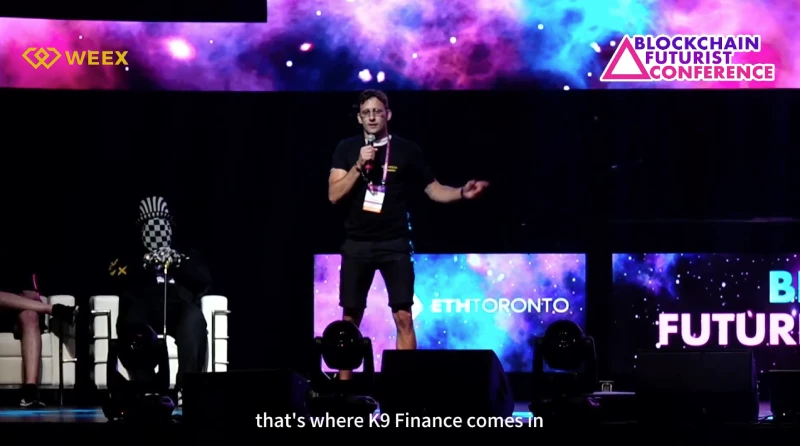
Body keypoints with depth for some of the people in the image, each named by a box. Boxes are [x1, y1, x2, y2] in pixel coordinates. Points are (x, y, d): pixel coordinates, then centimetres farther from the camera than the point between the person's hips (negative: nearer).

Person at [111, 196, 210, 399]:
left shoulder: (187, 255, 29)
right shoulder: (131, 257, 27)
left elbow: (204, 283, 10)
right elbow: (119, 279, 5)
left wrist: (179, 263, -5)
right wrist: (145, 264, -9)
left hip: (178, 309, 1)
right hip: (145, 310, -1)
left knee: (194, 319, -37)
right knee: (132, 320, -39)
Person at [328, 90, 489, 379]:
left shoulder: (406, 150, 2)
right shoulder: (347, 149, 3)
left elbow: (434, 189, 6)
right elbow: (334, 195, -4)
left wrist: (462, 193, -13)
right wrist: (359, 166, -15)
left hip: (394, 244, -1)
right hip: (357, 244, 1)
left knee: (403, 317, -9)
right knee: (350, 319, 5)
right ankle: (343, 383, 12)